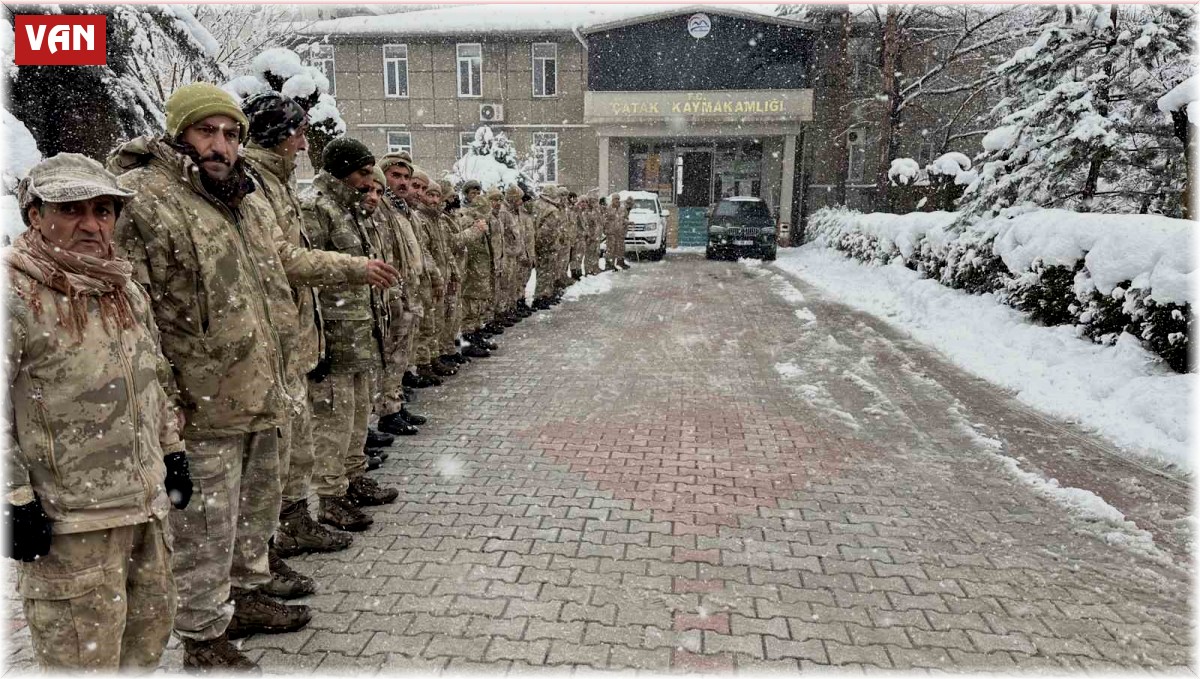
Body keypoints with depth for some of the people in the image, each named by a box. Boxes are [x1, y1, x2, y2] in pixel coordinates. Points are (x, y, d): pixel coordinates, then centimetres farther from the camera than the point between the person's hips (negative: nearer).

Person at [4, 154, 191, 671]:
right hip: (67, 518, -7)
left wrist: (172, 450, 17)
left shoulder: (127, 288, 10)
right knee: (85, 655, 6)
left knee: (152, 623, 21)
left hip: (147, 503, 7)